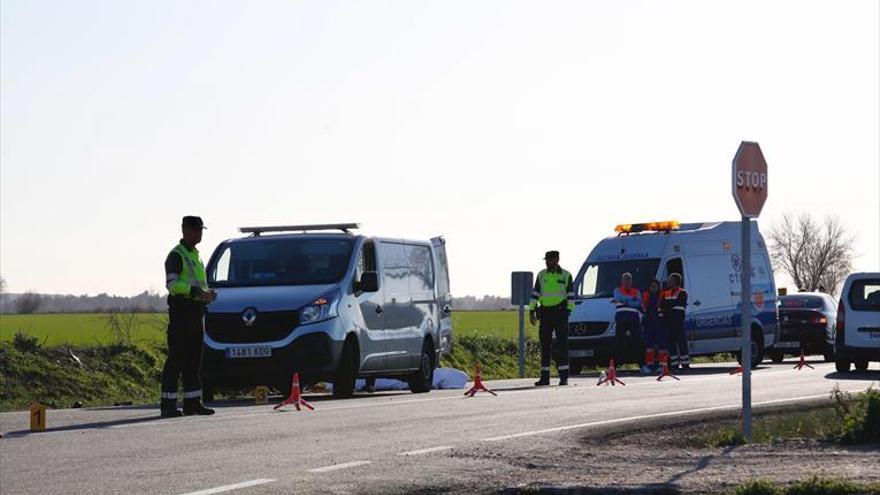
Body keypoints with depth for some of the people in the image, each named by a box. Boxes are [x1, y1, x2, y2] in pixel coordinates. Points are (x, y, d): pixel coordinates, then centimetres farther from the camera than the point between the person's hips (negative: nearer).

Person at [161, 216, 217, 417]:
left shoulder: (195, 256, 22)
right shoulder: (176, 255, -7)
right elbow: (172, 284, -19)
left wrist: (207, 294, 10)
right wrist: (197, 292, -26)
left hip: (196, 313, 9)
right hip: (181, 311, -9)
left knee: (194, 359, 8)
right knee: (176, 358, -10)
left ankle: (192, 402, 11)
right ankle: (168, 405, -11)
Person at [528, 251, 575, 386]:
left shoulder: (566, 275, 3)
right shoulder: (541, 275, 11)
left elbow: (571, 295, 3)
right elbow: (535, 294, 13)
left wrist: (568, 311, -6)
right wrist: (531, 311, 7)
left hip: (560, 313, -3)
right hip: (545, 313, 4)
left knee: (562, 344, -7)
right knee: (545, 345, 4)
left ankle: (564, 377, -6)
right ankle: (544, 377, 8)